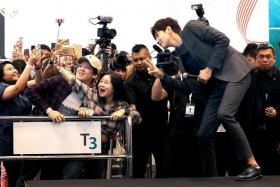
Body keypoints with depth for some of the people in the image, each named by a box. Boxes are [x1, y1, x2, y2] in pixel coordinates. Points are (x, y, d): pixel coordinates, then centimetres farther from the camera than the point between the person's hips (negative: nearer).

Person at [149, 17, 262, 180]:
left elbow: (223, 40, -11)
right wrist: (162, 76, 2)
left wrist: (210, 68, -12)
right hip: (216, 84, 8)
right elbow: (186, 85, 11)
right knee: (204, 134, 0)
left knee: (223, 114, -29)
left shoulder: (191, 27, -3)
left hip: (235, 73, -8)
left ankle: (254, 166, -24)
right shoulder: (180, 56, 15)